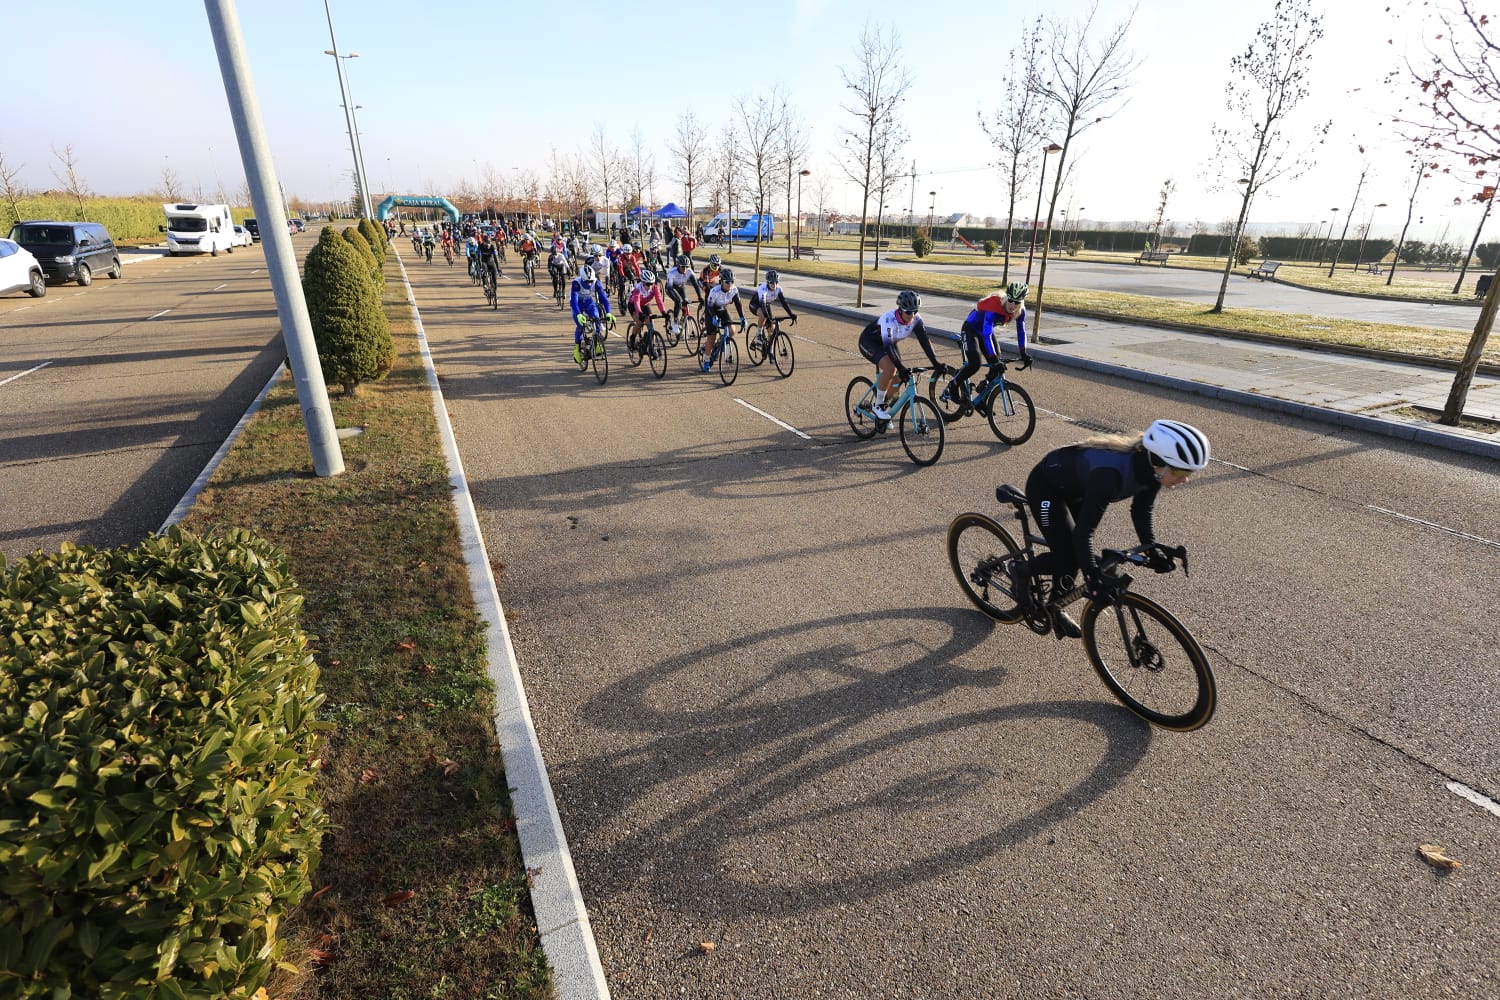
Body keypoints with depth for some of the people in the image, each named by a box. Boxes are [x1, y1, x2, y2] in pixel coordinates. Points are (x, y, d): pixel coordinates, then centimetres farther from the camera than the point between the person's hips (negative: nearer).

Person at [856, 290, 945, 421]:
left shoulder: (916, 320, -19)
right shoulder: (889, 319, -37)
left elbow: (924, 340, -19)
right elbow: (888, 346, -44)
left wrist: (935, 362, -29)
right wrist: (901, 367, -53)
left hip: (888, 342, 7)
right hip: (869, 342, -7)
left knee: (897, 378, -2)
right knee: (890, 368, -30)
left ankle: (885, 409, 21)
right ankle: (878, 406, -14)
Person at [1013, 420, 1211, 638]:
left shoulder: (1149, 469, -19)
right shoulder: (1111, 473, -42)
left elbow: (1142, 512, -1)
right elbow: (1083, 531, -40)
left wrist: (1153, 551, -11)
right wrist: (1092, 577, -43)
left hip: (1075, 489, 8)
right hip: (1045, 486, -7)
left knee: (1077, 554, 9)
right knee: (1068, 558, -11)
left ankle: (1055, 607, 28)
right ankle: (1021, 569, 15)